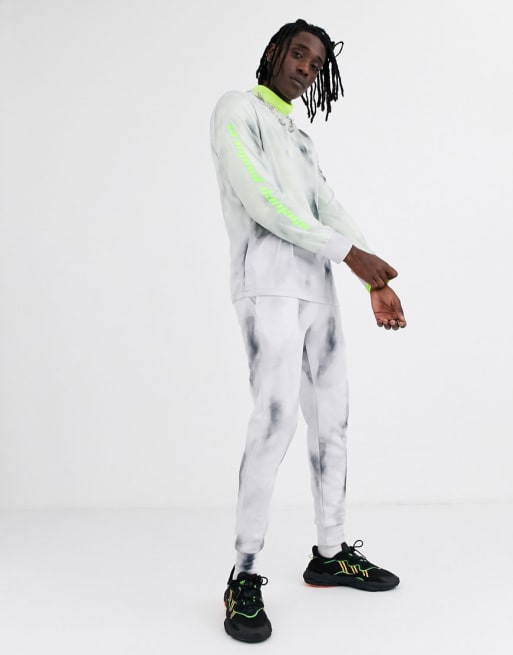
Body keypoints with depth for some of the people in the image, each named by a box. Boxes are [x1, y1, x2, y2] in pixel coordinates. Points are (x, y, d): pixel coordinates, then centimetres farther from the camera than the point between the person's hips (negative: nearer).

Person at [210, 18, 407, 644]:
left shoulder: (301, 140, 26)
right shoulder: (237, 109, 4)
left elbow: (330, 209, 12)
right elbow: (260, 200, -10)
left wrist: (378, 283, -4)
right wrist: (350, 253, -9)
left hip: (318, 288, 8)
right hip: (268, 284, -8)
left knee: (331, 421, 6)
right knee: (276, 418, -18)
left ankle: (331, 554, 18)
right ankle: (244, 575, -8)